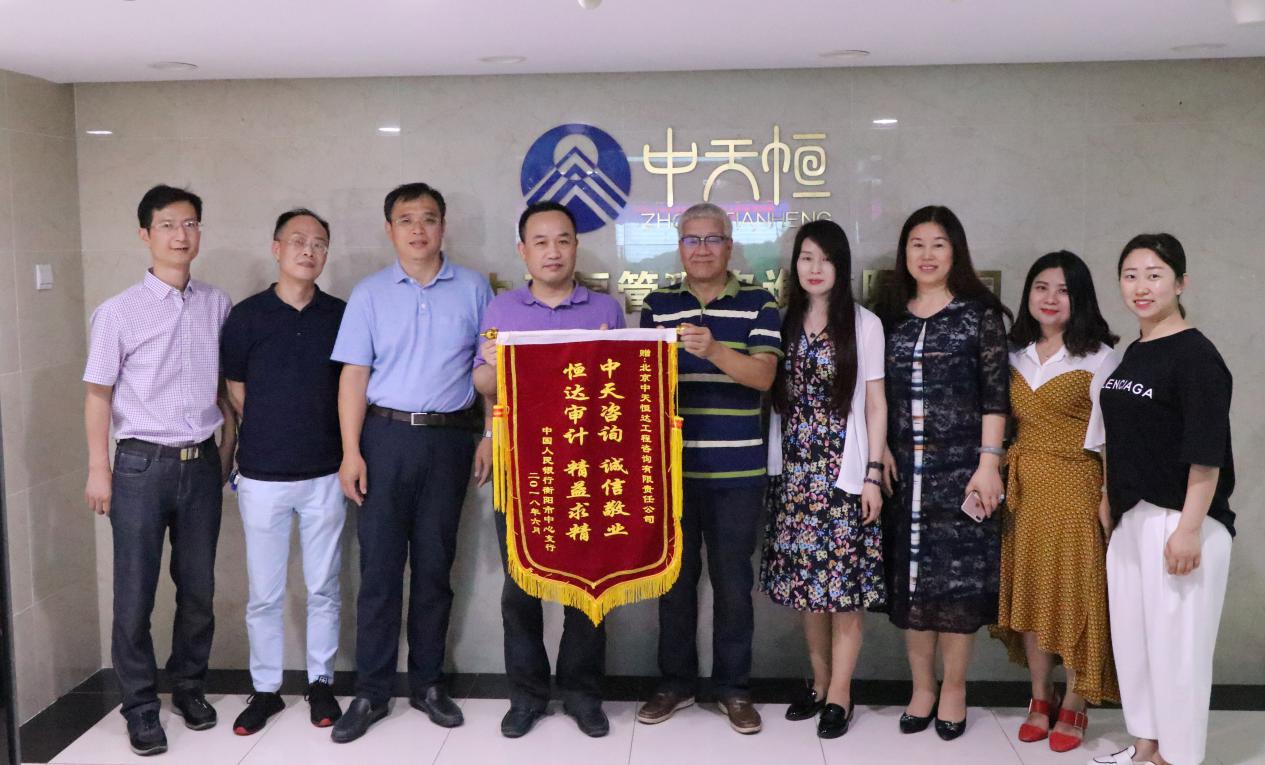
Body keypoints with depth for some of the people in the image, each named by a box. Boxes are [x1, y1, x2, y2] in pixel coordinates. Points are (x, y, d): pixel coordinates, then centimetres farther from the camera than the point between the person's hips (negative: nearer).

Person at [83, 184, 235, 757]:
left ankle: (189, 687, 28)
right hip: (142, 465, -3)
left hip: (201, 464, 3)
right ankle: (140, 706, 18)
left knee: (198, 588, 11)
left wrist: (228, 447, 9)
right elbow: (99, 394, -2)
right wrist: (99, 470, -4)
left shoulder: (217, 306, 4)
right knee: (135, 594, 4)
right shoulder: (119, 312, -5)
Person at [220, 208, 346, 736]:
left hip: (325, 475, 1)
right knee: (264, 593, 8)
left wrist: (346, 450, 3)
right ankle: (265, 689, 23)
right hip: (262, 476, -1)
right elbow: (236, 393, 5)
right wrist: (269, 436, 6)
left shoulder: (340, 316, 2)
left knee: (324, 588, 10)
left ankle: (321, 683, 26)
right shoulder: (246, 316, -2)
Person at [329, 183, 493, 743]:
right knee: (379, 565, 2)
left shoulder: (473, 289, 4)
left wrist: (490, 435, -2)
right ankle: (371, 692, 12)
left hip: (450, 437, 0)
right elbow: (354, 375, 1)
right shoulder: (370, 294, 4)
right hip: (386, 434, 0)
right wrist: (351, 452, -6)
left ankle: (428, 683, 21)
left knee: (434, 565, 9)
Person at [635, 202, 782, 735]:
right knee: (675, 577, 10)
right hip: (671, 466, 2)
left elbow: (763, 374, -11)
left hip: (736, 471, -2)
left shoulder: (758, 305, 2)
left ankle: (734, 687, 20)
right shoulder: (657, 305, 9)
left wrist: (713, 351, -27)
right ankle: (675, 682, 24)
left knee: (733, 580, 6)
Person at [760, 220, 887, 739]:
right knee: (805, 580, 8)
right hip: (793, 472, 4)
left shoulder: (863, 324, -1)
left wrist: (873, 474, -7)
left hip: (843, 473, -3)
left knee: (842, 584, -1)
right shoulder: (783, 323, 9)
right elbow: (773, 396, 11)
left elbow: (875, 404, -1)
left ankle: (839, 695, 11)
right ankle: (820, 681, 23)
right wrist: (774, 466, 5)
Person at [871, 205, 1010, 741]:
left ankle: (953, 688, 18)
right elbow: (878, 395, 11)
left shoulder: (980, 313, 0)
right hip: (904, 468, 3)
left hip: (959, 467, -3)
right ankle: (921, 688, 21)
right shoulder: (889, 315, 10)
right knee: (909, 576, 7)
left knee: (958, 576, 2)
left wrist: (988, 464, -11)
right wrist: (879, 453, 2)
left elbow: (995, 396, -5)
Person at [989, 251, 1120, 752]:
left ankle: (1073, 706, 16)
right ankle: (1040, 697, 22)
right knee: (1028, 589, 9)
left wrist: (1110, 496, -11)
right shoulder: (1014, 355, 9)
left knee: (1075, 591, 1)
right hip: (1023, 485, 4)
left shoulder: (1098, 357, -4)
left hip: (1074, 485, -4)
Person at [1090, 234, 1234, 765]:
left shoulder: (1196, 356, -13)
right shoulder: (1132, 353, 11)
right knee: (1130, 635, 15)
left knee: (1176, 641, 0)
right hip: (1130, 519, 8)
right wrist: (1109, 501, 18)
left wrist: (1189, 529, -21)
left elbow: (1206, 454, -17)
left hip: (1179, 520, -8)